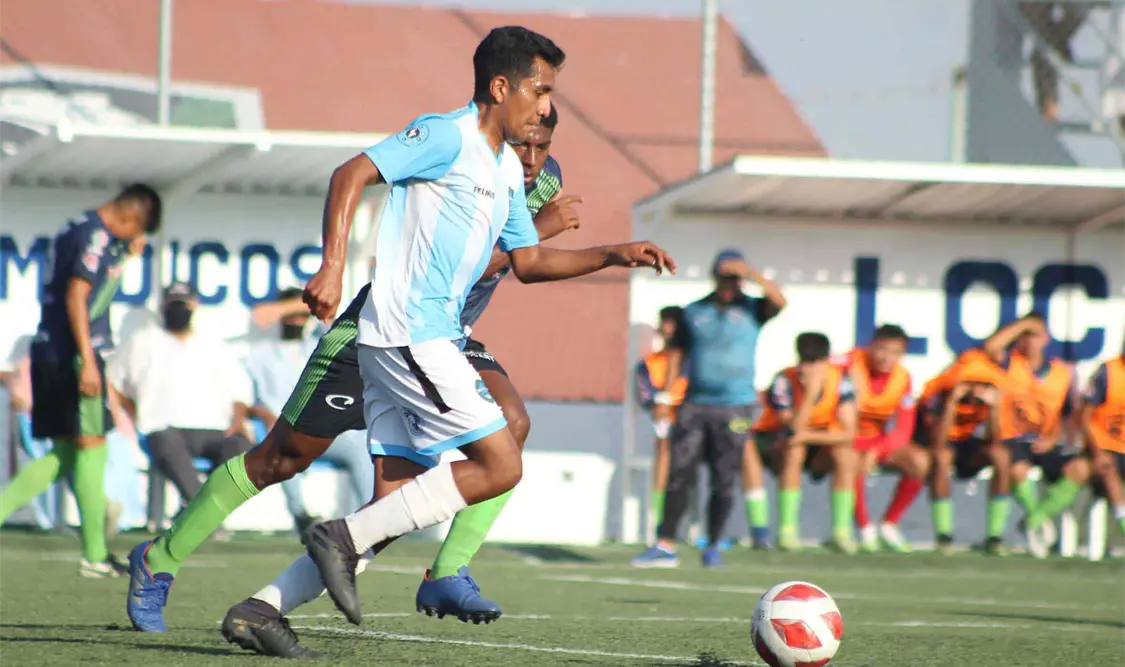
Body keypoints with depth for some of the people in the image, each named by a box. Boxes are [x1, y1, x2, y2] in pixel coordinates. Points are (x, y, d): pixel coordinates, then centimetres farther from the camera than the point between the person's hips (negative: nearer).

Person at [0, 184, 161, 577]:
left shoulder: (77, 228, 18)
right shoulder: (96, 236, -12)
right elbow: (76, 297, -20)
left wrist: (124, 254, 21)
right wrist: (87, 361, -23)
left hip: (48, 351, 9)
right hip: (72, 353, -9)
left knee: (64, 456, 13)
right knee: (91, 448, -4)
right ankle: (94, 556, -3)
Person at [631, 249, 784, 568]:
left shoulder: (751, 309, 4)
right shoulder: (694, 312, 11)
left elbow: (778, 301, -16)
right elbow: (678, 352, 14)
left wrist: (750, 274, -25)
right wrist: (665, 395, 6)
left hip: (734, 407, -2)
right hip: (695, 404, 2)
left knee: (723, 482, -1)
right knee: (679, 476, -5)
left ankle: (713, 547, 10)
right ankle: (665, 546, -4)